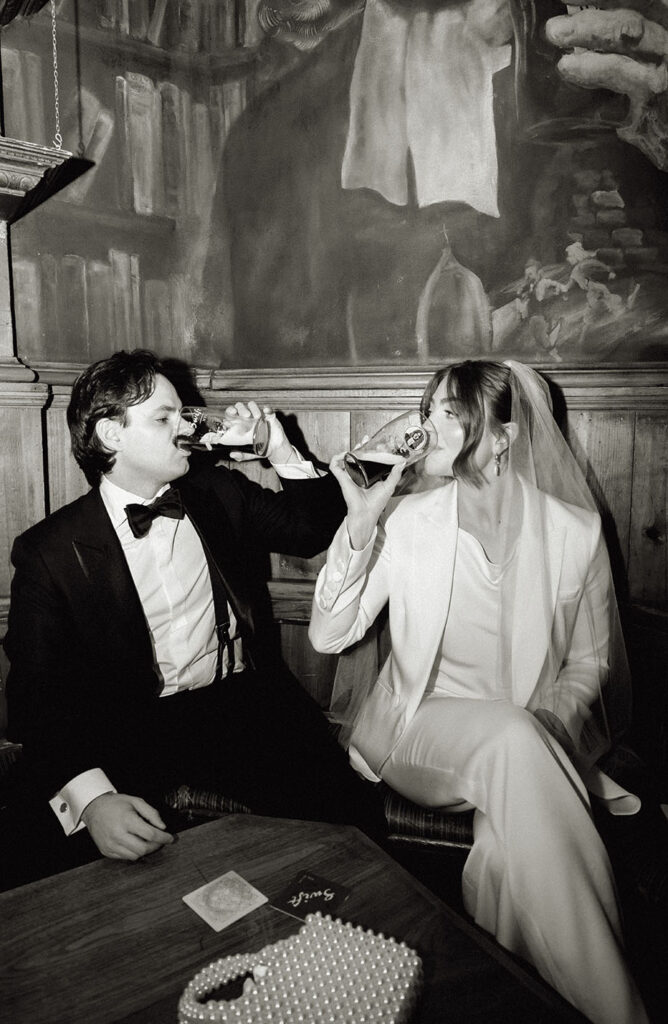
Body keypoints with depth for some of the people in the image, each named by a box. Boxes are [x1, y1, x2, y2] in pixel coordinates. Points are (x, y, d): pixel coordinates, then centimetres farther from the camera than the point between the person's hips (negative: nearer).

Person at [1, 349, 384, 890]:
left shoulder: (221, 494, 9)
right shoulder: (48, 551, -3)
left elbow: (315, 529, 20)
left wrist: (284, 453, 4)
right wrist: (90, 797, -25)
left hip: (241, 704, 3)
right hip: (125, 727, -2)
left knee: (354, 823, -18)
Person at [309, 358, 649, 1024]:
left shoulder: (575, 530, -2)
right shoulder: (405, 521, -2)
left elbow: (588, 661, 8)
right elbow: (327, 637, -6)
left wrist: (551, 729, -12)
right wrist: (360, 528, -19)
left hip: (529, 738, 1)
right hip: (418, 730, 0)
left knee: (513, 838, -34)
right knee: (512, 737, -33)